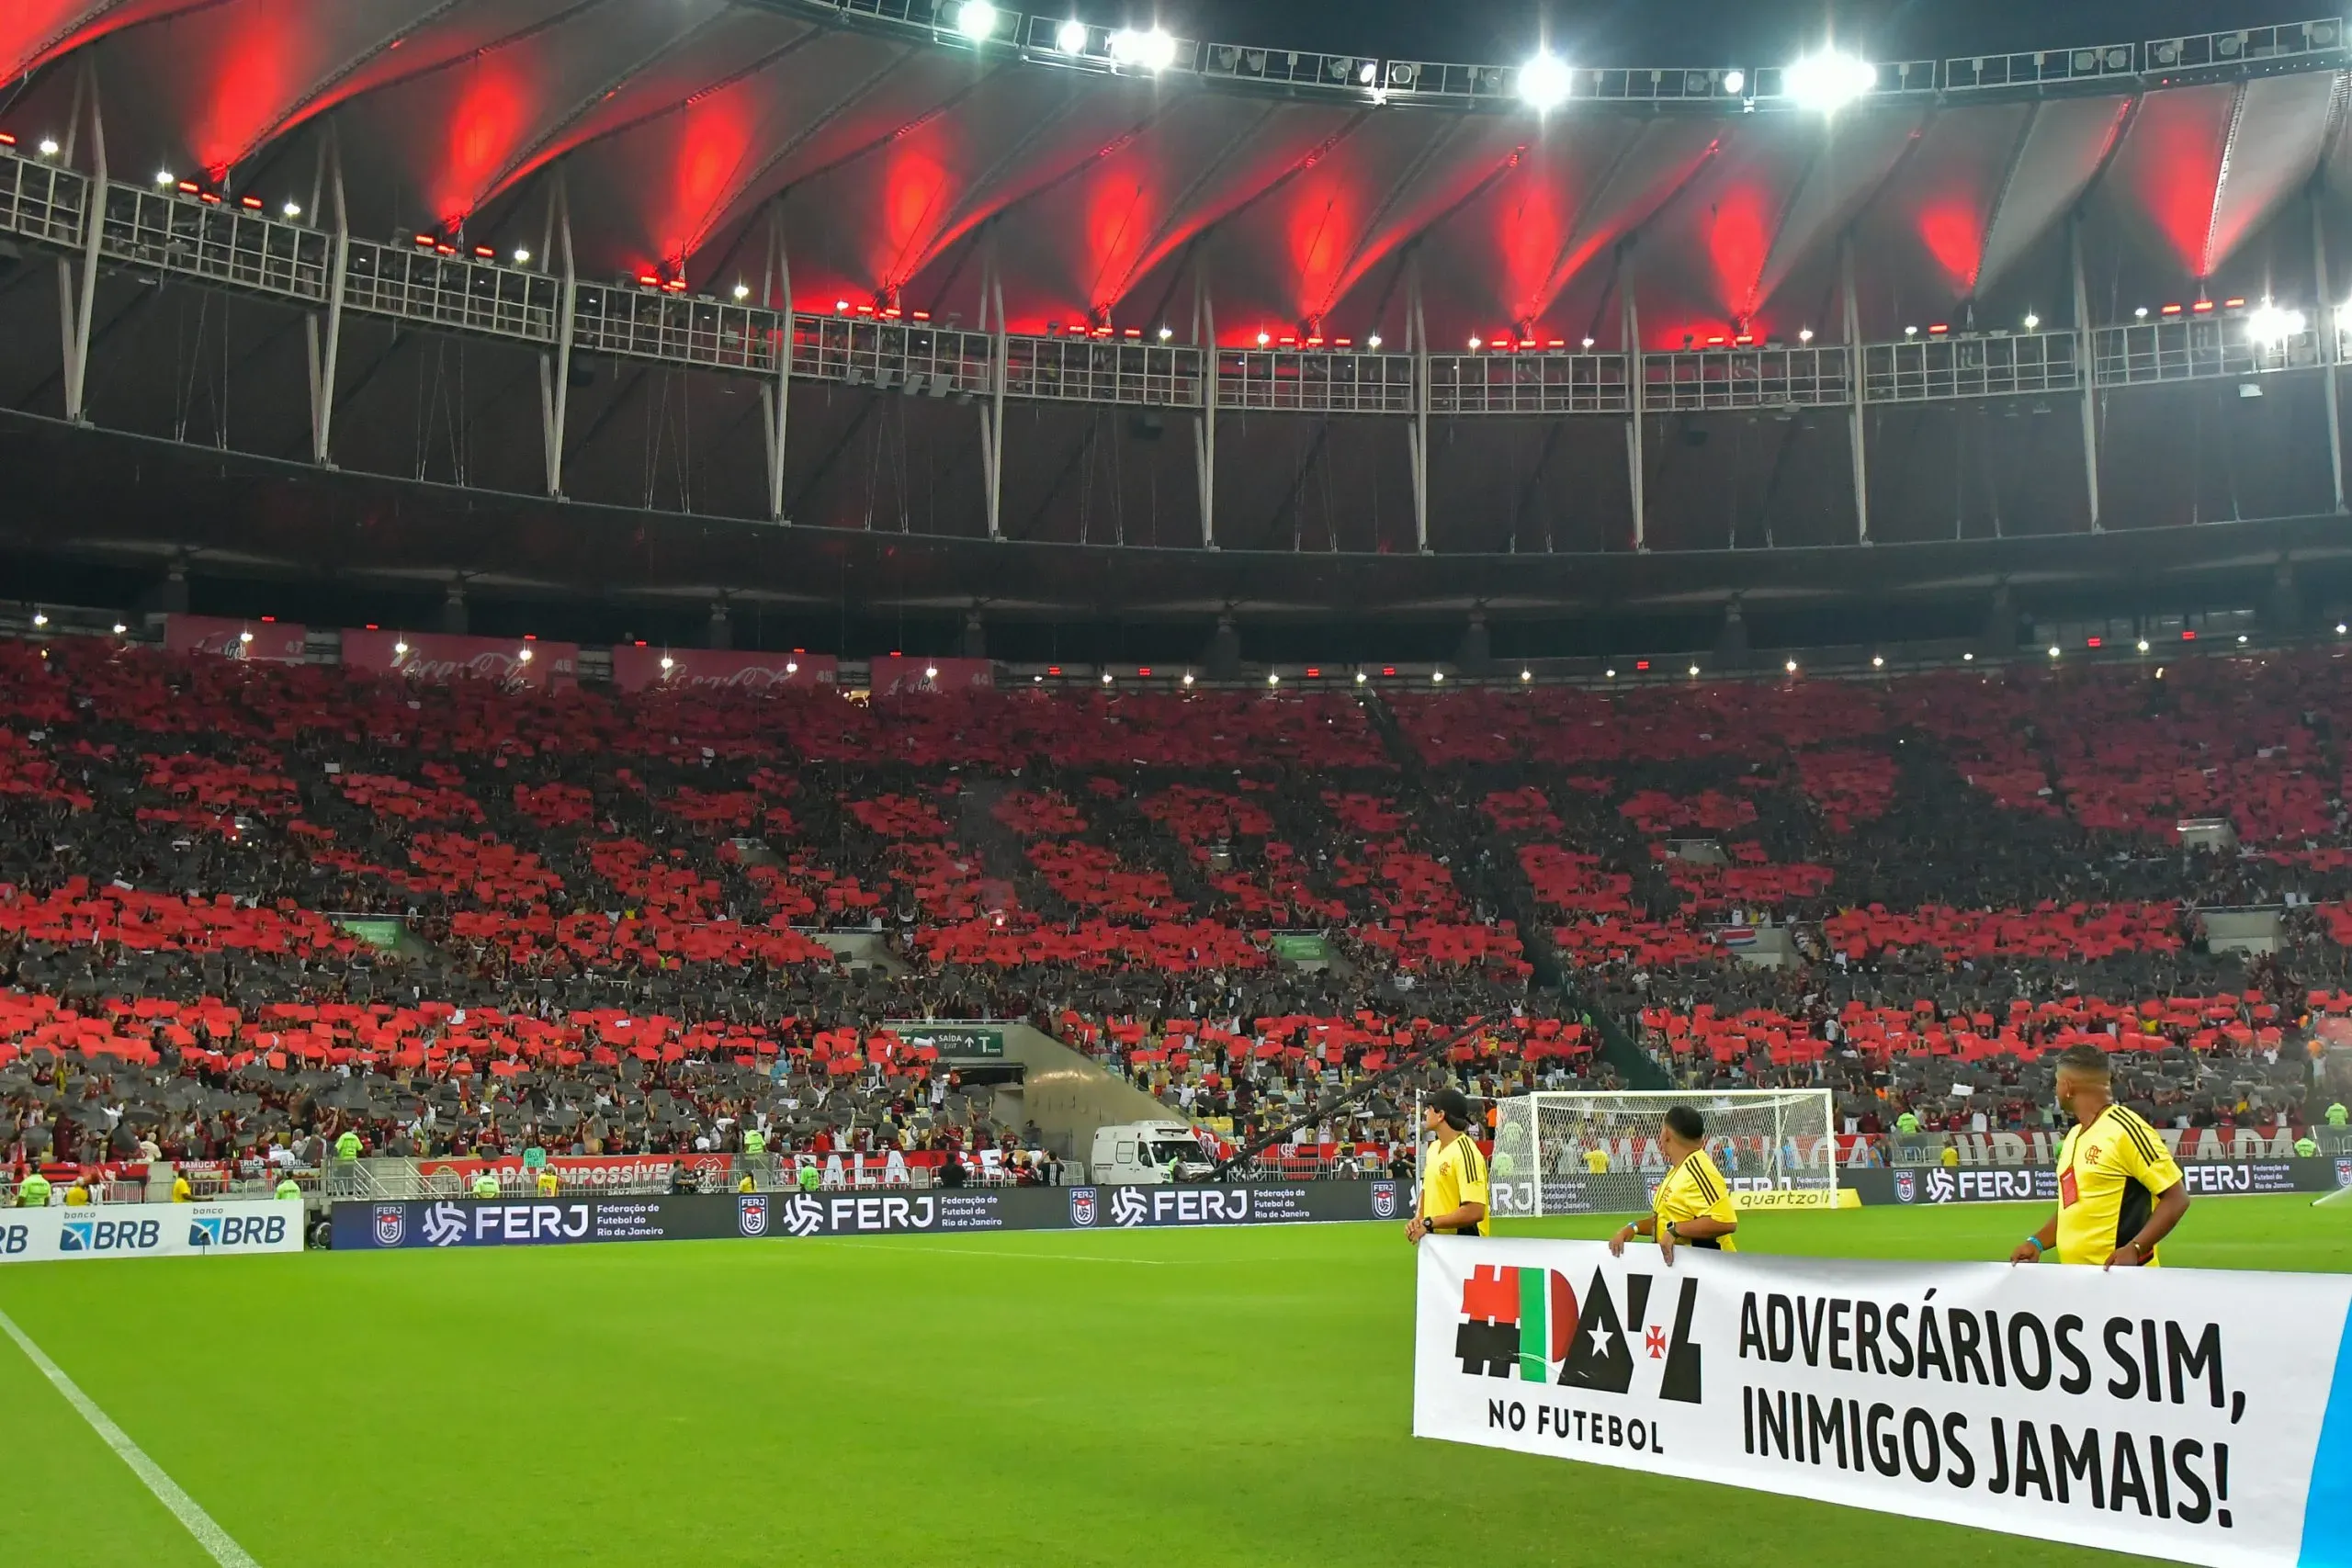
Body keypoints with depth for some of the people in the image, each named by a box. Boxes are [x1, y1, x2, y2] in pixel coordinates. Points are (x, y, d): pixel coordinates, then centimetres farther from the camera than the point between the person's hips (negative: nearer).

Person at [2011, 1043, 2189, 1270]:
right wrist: (2037, 1242, 8)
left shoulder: (2124, 1129, -12)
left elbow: (2176, 1198, -13)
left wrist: (2134, 1249, -23)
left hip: (2121, 1275, -8)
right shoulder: (2073, 1135, 14)